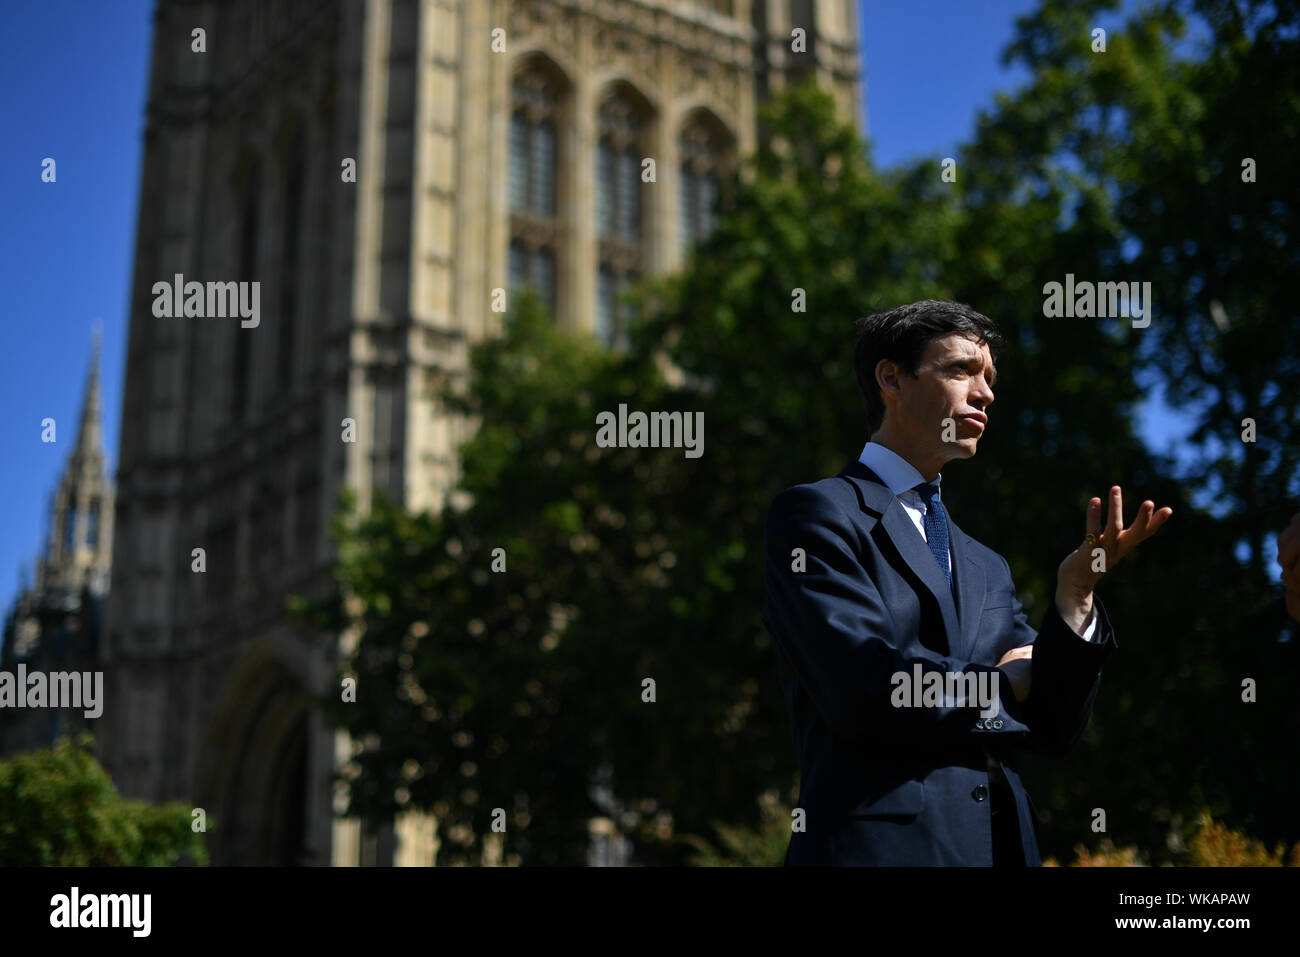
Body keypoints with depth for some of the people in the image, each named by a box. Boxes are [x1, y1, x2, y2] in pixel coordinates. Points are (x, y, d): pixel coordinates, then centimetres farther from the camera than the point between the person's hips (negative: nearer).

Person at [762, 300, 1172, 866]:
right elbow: (868, 687, -16)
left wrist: (1075, 596, -6)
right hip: (881, 844, -6)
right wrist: (1001, 682, 0)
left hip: (1003, 845, 6)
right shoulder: (816, 514, -3)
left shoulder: (986, 568, 18)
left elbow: (1052, 730, 9)